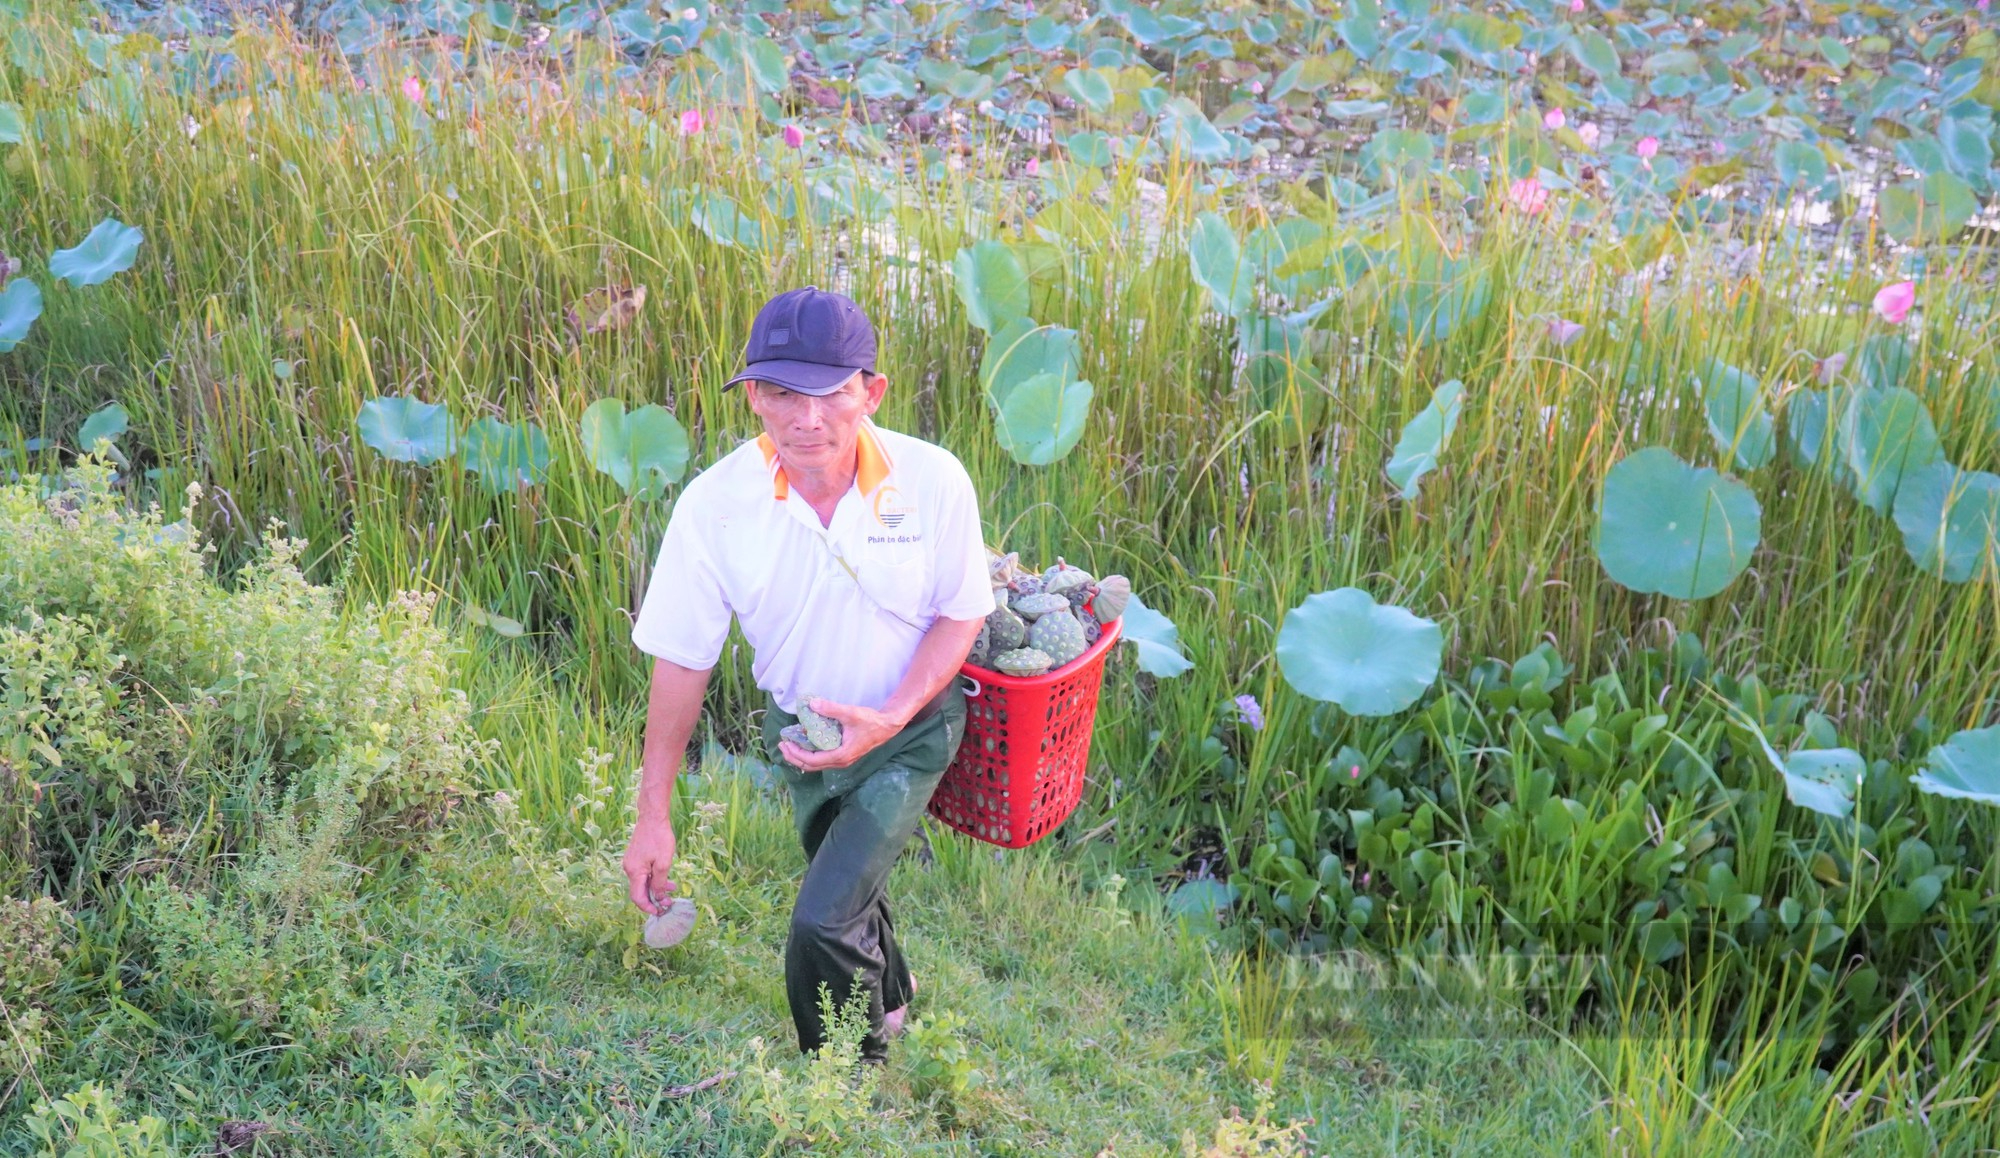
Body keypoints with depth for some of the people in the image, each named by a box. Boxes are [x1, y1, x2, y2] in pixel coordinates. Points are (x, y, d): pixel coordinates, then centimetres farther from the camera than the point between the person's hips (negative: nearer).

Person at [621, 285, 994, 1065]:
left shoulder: (933, 481, -26)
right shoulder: (714, 504, -24)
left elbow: (962, 614, -11)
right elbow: (681, 659, -13)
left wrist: (890, 719, -26)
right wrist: (653, 816, -10)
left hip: (909, 731, -3)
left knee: (824, 921, -15)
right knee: (848, 885, 27)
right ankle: (892, 995, 60)